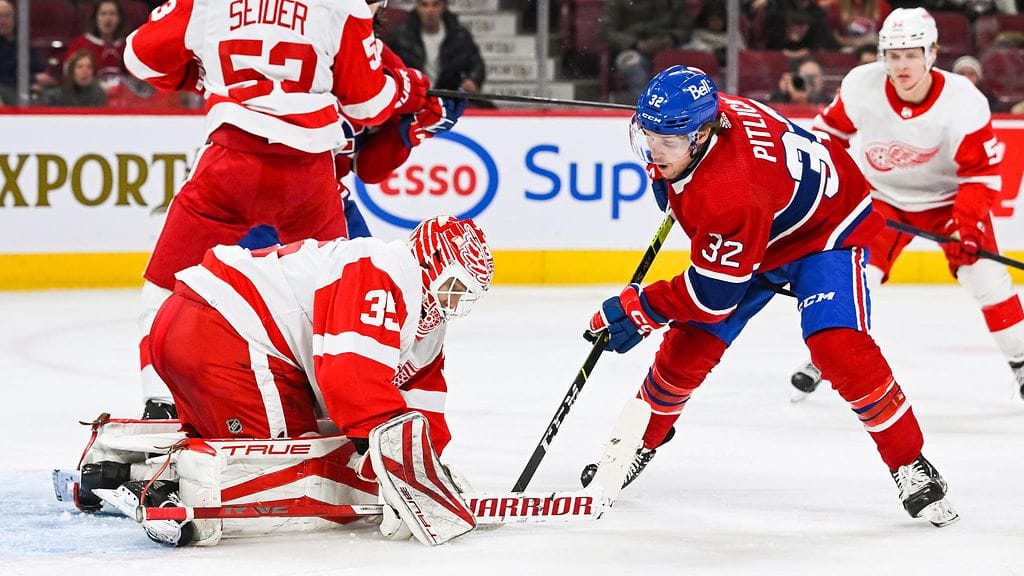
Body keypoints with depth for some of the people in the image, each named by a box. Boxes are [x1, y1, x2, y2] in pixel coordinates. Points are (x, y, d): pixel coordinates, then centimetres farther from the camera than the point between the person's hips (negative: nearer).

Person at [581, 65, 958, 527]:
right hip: (756, 238, 8)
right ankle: (642, 442, 27)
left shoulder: (732, 191, -43)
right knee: (688, 346, 3)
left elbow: (715, 292, -33)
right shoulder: (686, 121, -21)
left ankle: (911, 467, -12)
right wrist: (669, 183, 20)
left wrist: (639, 309, -26)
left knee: (838, 347, -26)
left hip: (826, 227, -8)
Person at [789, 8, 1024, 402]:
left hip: (948, 197, -1)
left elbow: (982, 172, -21)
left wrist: (966, 223, -31)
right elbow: (831, 130, -2)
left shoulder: (963, 102, -27)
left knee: (986, 275, -13)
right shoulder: (861, 87, -22)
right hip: (882, 197, 1)